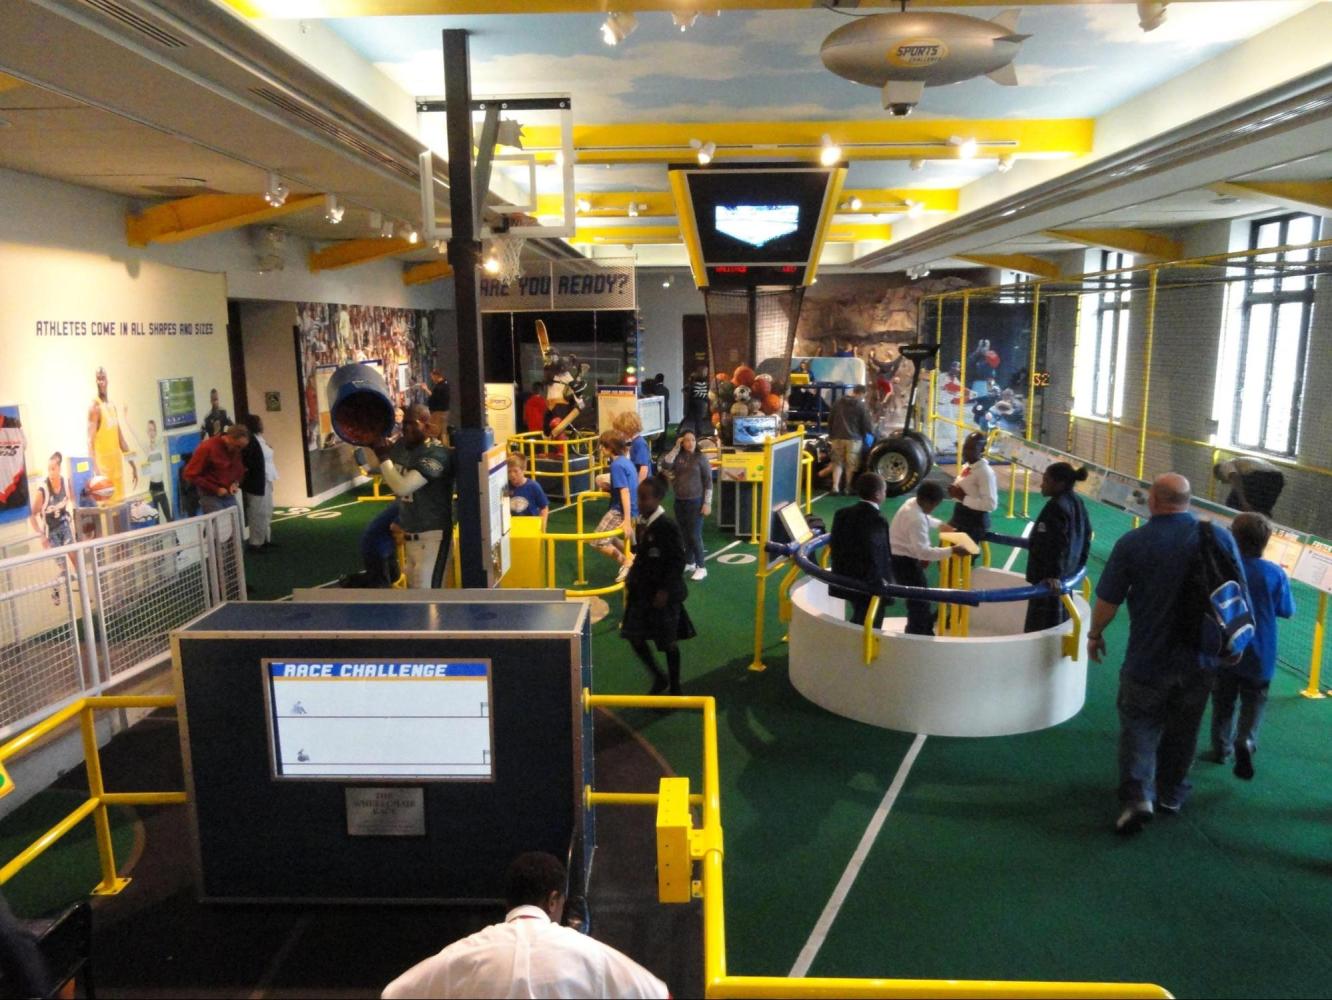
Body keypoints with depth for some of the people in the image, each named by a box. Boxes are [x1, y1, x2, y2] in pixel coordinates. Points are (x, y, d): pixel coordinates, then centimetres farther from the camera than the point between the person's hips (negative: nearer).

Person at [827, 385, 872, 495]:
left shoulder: (838, 403, 8)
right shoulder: (861, 406, -8)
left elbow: (830, 420, 13)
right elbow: (867, 424, -5)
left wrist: (831, 435, 22)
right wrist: (872, 431, 14)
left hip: (837, 437, 4)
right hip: (854, 438, -4)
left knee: (837, 462, 9)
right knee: (851, 464, 6)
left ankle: (835, 487, 0)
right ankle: (848, 487, 12)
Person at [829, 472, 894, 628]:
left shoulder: (843, 514, 1)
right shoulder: (876, 520, -22)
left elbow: (835, 546, 5)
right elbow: (872, 556, -29)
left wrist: (842, 572, 14)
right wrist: (880, 584, -18)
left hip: (846, 582, 7)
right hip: (869, 587, -7)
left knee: (857, 626, 26)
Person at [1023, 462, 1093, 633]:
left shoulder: (1056, 506, -22)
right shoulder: (1077, 501, 9)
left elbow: (1057, 544, -27)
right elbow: (1086, 533, 18)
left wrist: (1053, 574, -27)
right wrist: (1081, 560, 25)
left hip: (1049, 576, -10)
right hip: (1068, 570, 10)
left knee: (1041, 624, -5)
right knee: (1059, 618, 20)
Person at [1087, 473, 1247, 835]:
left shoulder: (1132, 543, -15)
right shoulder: (1220, 537, -6)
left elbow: (1107, 601, -10)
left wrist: (1095, 634, 9)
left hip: (1148, 659, -3)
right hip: (1201, 659, 3)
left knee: (1139, 725, 11)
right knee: (1183, 729, 20)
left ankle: (1138, 795, -5)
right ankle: (1171, 795, 35)